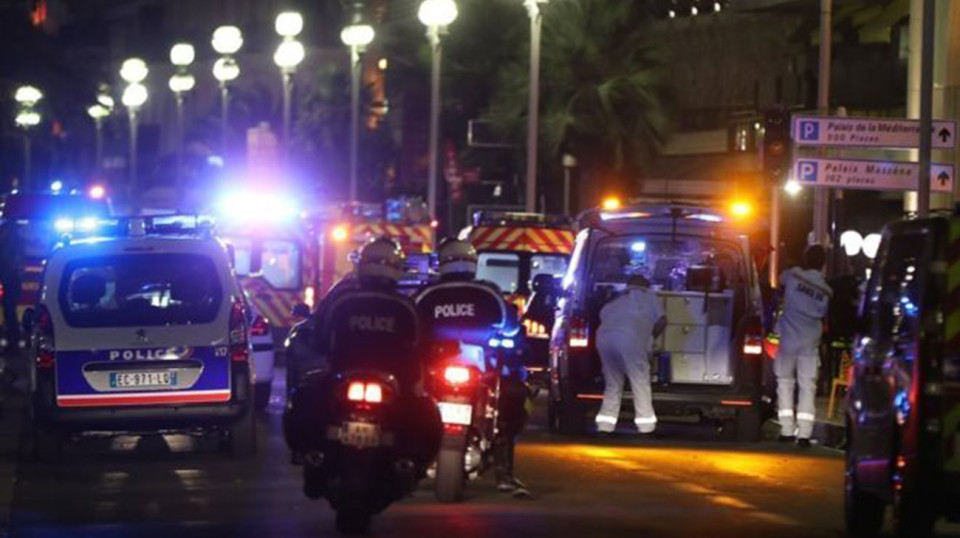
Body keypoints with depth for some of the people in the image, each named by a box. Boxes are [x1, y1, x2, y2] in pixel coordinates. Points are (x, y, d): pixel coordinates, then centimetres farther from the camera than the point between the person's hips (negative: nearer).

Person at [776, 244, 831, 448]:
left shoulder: (793, 276, -4)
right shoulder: (826, 292, 3)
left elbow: (781, 280, 17)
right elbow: (823, 314, 13)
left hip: (789, 338, -1)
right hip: (810, 342, 1)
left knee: (785, 382, 10)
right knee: (807, 386, 2)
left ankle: (787, 430, 4)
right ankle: (804, 433, -7)